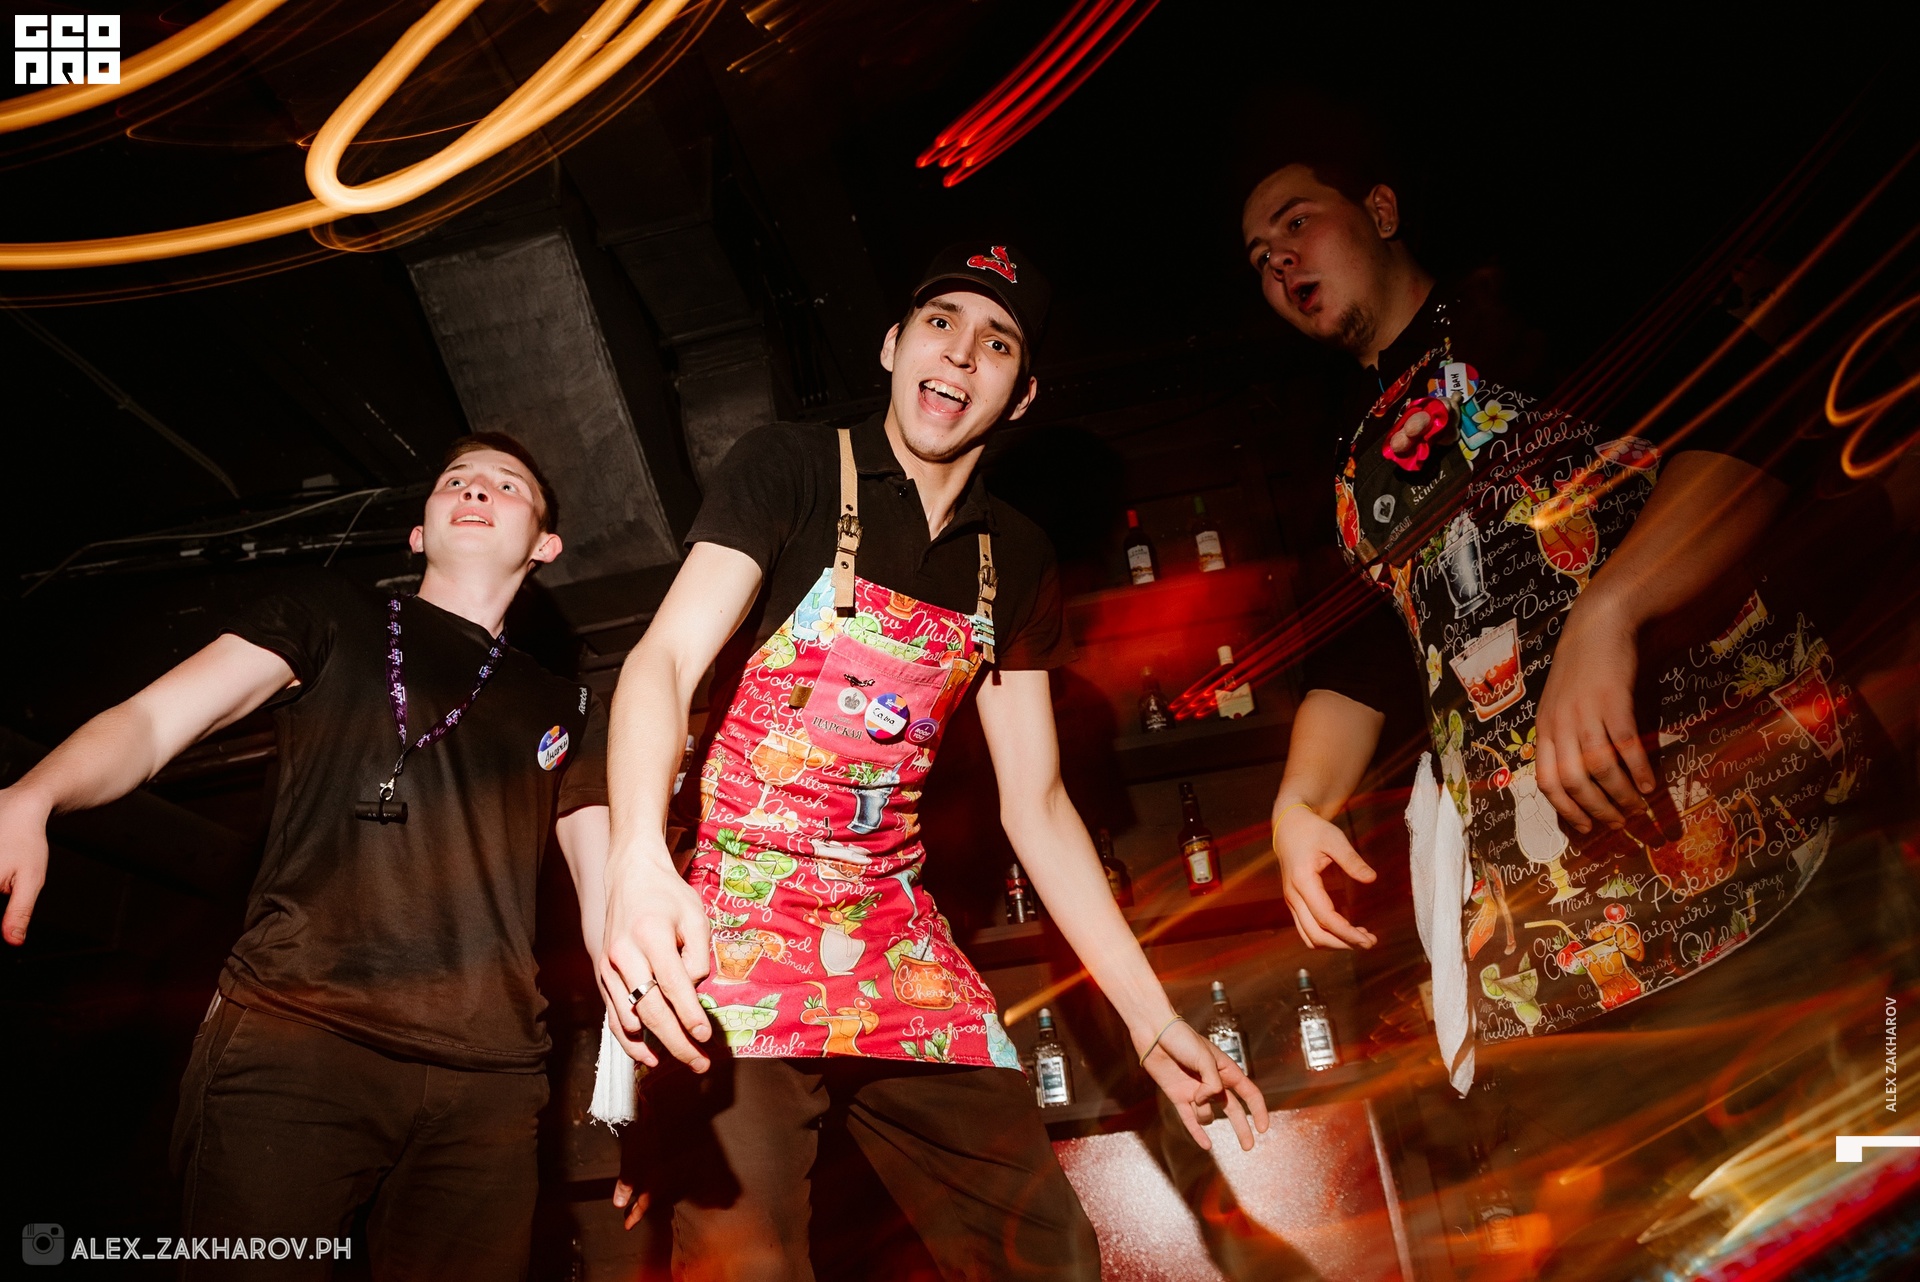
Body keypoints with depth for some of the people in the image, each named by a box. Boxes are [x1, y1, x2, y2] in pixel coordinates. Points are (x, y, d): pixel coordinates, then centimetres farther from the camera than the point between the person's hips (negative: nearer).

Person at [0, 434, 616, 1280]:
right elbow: (154, 717, 3)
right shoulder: (332, 621, 17)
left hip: (487, 1082, 2)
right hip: (291, 1036, -2)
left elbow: (606, 891, 16)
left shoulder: (563, 710, 21)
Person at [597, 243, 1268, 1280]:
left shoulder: (1015, 562, 12)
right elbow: (664, 661, -15)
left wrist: (1152, 1016, 7)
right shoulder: (787, 471, -1)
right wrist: (638, 858, -36)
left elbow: (1035, 802, 12)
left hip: (900, 952, 5)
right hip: (730, 934, -4)